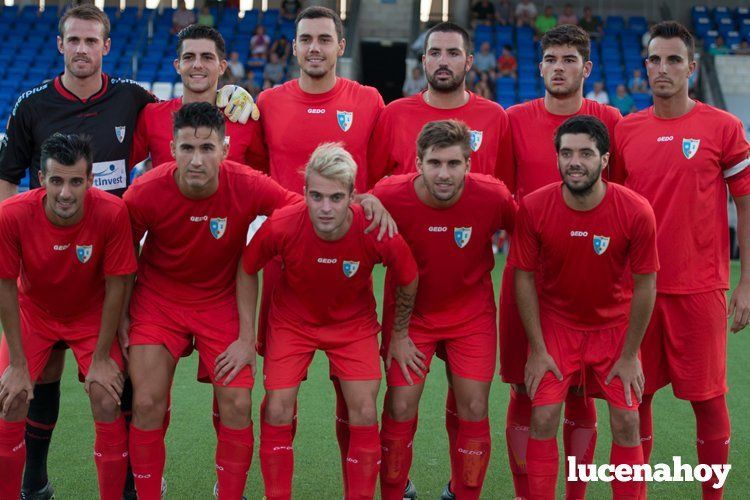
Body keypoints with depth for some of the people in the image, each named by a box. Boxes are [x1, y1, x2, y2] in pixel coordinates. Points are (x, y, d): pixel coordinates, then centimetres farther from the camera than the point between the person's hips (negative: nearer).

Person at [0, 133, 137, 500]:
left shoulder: (112, 213, -30)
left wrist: (101, 357, -14)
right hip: (33, 312, 1)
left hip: (92, 314, -1)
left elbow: (115, 286, -18)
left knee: (107, 402, -13)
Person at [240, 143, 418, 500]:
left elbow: (408, 283, -7)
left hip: (354, 324, 0)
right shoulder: (281, 226, -29)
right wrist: (246, 336, -6)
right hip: (292, 321, 0)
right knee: (277, 411, -7)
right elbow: (247, 270, -8)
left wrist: (399, 335, 5)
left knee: (365, 414, -6)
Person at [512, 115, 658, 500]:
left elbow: (645, 285, -11)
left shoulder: (636, 211, -20)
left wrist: (629, 356, -7)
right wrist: (537, 350, -9)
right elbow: (525, 277, -9)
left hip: (614, 326, 0)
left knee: (626, 421, -2)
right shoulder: (533, 208, -19)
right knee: (543, 418, -7)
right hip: (555, 324, 0)